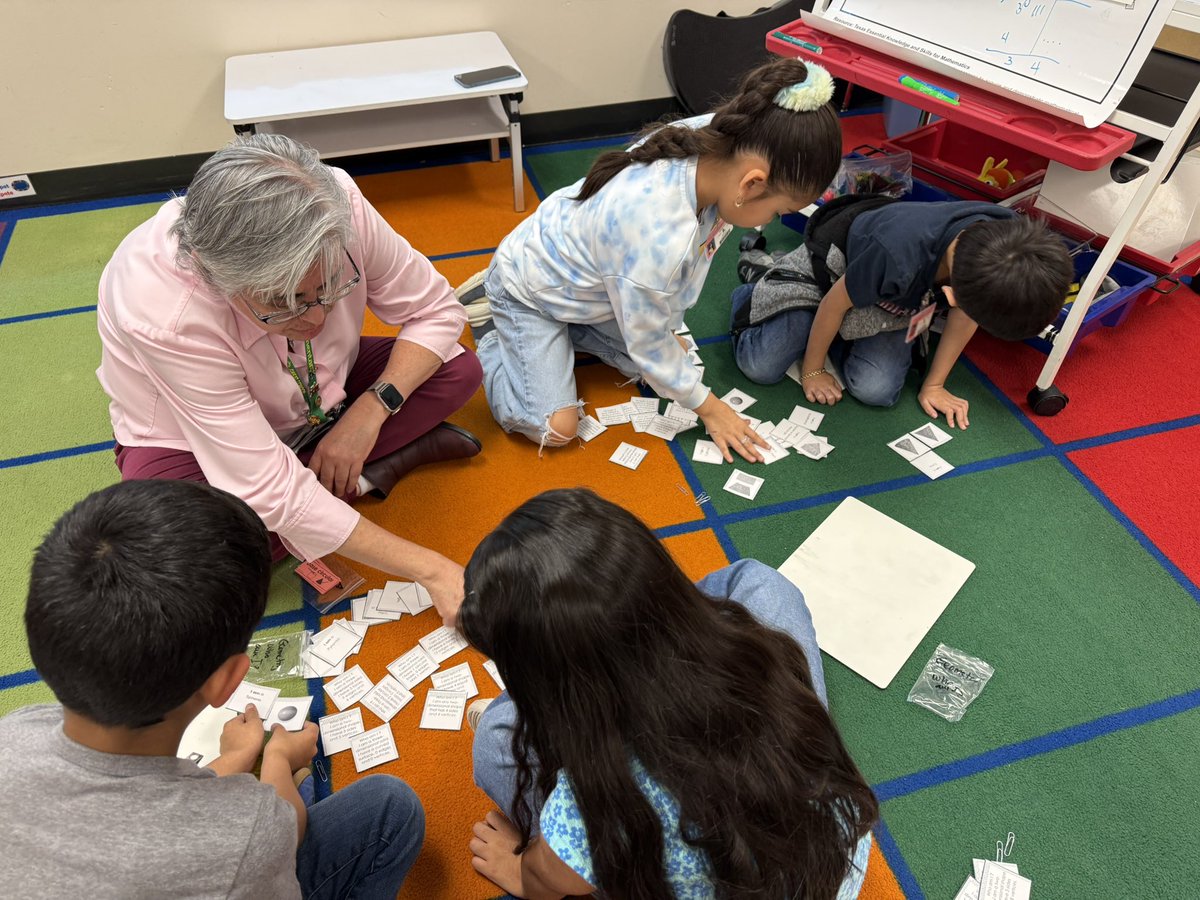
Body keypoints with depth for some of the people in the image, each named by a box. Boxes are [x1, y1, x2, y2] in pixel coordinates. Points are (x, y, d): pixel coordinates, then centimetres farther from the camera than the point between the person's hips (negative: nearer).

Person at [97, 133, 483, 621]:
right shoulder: (162, 314, -39)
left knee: (459, 368, -15)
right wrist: (432, 570, -38)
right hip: (190, 437, -2)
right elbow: (270, 493, -38)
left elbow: (434, 309, -15)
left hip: (317, 397, 3)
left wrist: (370, 412, -29)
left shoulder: (338, 206, -31)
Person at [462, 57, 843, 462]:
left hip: (584, 276, 7)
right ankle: (491, 333, 10)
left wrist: (667, 334, 3)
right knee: (555, 429, -11)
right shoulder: (658, 238, -43)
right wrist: (708, 407, -11)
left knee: (649, 367, 6)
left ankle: (562, 327, 20)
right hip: (528, 288, -7)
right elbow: (648, 344, -24)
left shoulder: (712, 138, -23)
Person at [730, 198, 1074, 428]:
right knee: (761, 367, -14)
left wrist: (934, 385, -1)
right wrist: (812, 370, -8)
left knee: (877, 390, -17)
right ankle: (754, 286, 19)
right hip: (835, 264, -4)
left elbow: (965, 314, -7)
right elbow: (837, 301, -23)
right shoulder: (899, 254, -45)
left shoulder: (1007, 237, -29)